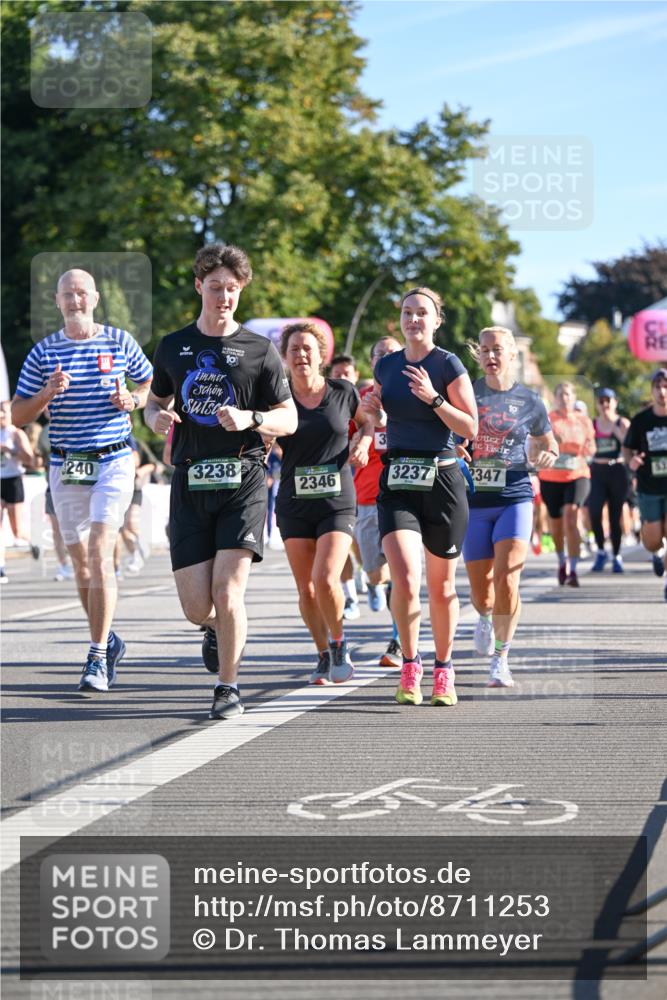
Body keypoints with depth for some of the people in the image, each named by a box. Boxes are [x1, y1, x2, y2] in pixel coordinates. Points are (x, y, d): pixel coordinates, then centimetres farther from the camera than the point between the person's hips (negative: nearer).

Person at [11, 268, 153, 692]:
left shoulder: (120, 342, 1)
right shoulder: (43, 352, 3)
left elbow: (153, 384, 17)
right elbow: (19, 415, 3)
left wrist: (132, 400, -4)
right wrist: (47, 393, -15)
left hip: (113, 461, -3)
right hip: (66, 466, 3)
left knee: (99, 554, -16)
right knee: (81, 564, 10)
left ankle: (98, 657, -15)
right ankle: (109, 641, 31)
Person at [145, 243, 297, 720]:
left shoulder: (260, 350, 2)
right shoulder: (173, 347, 11)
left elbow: (289, 418, 5)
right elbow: (156, 400, 23)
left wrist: (250, 418, -15)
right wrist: (157, 417, -1)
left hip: (243, 482, -3)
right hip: (190, 483, 3)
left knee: (227, 591, -14)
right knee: (196, 605, -1)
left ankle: (228, 686, 4)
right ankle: (220, 627, 36)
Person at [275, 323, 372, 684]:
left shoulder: (342, 392, 1)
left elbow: (370, 420, 19)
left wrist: (363, 443, 0)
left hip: (337, 502, -2)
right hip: (294, 504, 2)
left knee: (325, 579, -18)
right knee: (306, 589, 4)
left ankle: (339, 644, 7)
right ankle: (324, 656, 23)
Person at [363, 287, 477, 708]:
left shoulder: (448, 365, -5)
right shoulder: (386, 365, 9)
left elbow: (470, 427, -8)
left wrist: (434, 398, -20)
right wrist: (371, 409, 1)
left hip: (442, 480, -2)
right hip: (397, 482, 2)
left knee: (441, 585, 7)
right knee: (404, 577, -17)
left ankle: (443, 671, 24)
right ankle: (410, 666, 0)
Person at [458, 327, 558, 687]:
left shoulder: (529, 401, 3)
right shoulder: (466, 393, 2)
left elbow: (548, 445, 17)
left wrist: (545, 457, -5)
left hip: (514, 499, -1)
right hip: (473, 502, 1)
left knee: (506, 581, -18)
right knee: (481, 592, 7)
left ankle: (500, 659, -5)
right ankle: (486, 616, 45)